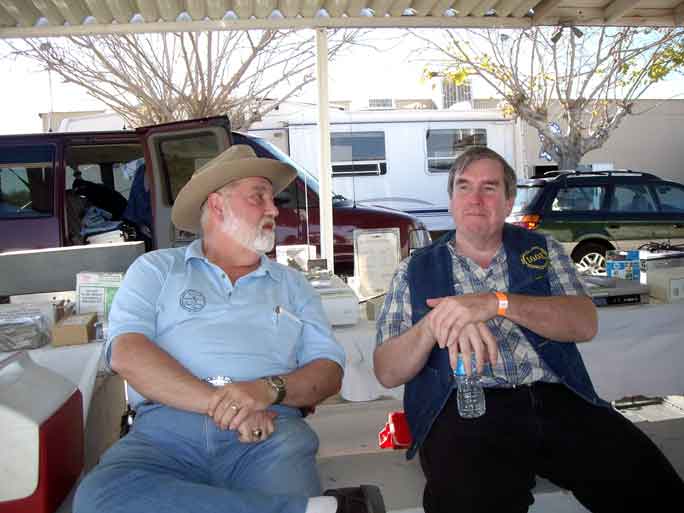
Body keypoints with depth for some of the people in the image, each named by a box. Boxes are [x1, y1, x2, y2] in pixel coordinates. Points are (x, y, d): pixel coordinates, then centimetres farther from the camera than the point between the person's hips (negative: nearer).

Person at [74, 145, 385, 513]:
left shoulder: (292, 284, 21)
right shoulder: (156, 269, 15)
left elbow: (329, 371, 11)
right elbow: (127, 354, -1)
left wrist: (269, 389, -12)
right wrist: (217, 401, -15)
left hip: (270, 432, -1)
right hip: (167, 427, 2)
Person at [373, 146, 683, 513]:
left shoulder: (542, 250, 15)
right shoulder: (415, 270, 11)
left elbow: (585, 324, -2)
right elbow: (386, 372, 3)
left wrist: (497, 302, -17)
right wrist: (436, 323, -17)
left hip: (558, 400, 3)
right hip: (465, 409, -2)